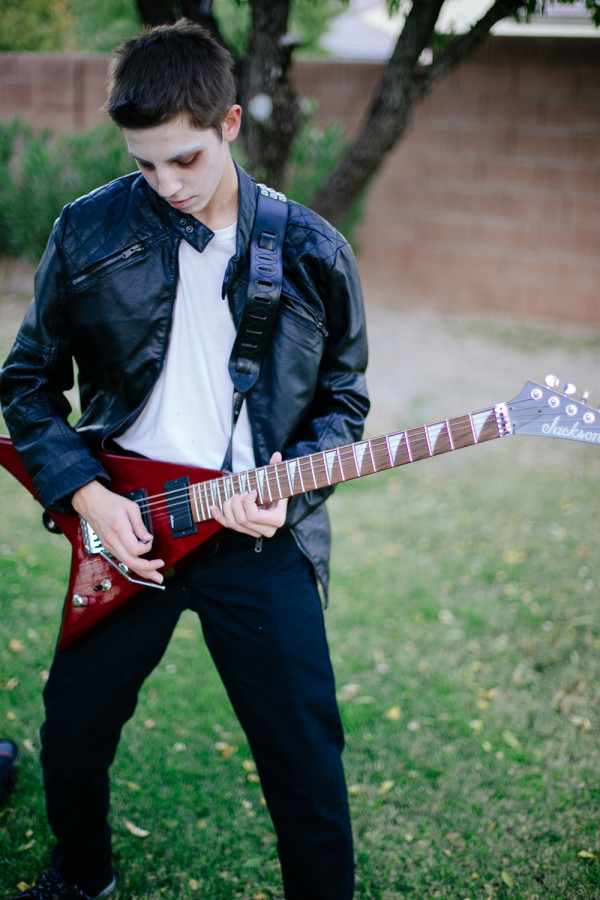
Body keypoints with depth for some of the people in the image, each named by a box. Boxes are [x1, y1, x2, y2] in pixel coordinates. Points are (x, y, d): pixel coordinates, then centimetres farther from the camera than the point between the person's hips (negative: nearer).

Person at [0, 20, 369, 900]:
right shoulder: (87, 233, -3)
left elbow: (343, 398, 6)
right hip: (123, 525, 2)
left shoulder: (313, 254, -4)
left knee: (307, 762, 3)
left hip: (262, 533, -1)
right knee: (74, 729, 16)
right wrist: (86, 494, -7)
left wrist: (289, 486, -12)